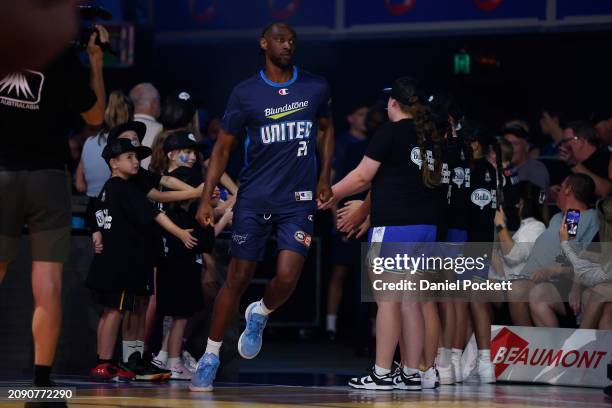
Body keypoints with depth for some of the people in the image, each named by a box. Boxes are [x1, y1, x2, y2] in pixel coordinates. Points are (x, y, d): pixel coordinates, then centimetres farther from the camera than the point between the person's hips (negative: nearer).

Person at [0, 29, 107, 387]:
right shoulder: (63, 55, -5)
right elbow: (96, 117, 6)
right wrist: (96, 60, 10)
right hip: (47, 176, -2)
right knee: (48, 284, -3)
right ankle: (42, 382, -6)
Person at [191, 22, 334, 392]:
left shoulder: (316, 88, 3)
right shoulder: (246, 94, -2)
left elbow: (327, 128, 20)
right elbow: (223, 146, 4)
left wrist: (325, 177, 8)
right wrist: (207, 197, -4)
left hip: (299, 199, 1)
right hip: (255, 198, -1)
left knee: (287, 279, -13)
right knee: (238, 278, -2)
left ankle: (259, 315, 21)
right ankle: (211, 357, 10)